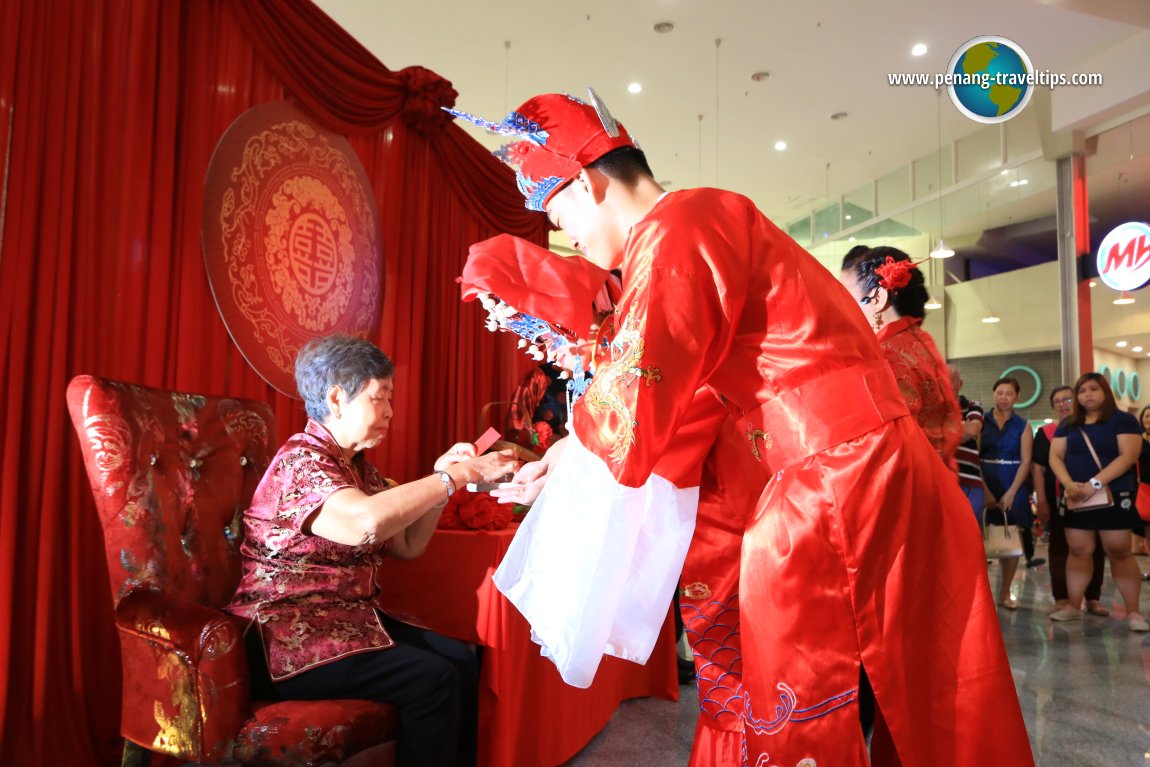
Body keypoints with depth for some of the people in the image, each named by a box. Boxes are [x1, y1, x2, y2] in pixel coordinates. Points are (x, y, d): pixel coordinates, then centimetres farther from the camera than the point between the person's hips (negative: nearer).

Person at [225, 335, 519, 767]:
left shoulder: (358, 467, 11)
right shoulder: (299, 461, -16)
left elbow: (407, 545, 10)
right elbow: (367, 521, -36)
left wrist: (440, 481, -4)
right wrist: (457, 476, -26)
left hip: (347, 621, 8)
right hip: (290, 640, -8)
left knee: (459, 659, -6)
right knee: (432, 679, -19)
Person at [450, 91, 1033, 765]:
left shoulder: (675, 228, -13)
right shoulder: (709, 224, 18)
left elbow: (632, 409, -18)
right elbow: (676, 402, 21)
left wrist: (567, 448, 4)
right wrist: (566, 459, 23)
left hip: (834, 483, -10)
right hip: (877, 470, 10)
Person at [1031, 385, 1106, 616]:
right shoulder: (1045, 432, 2)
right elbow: (1037, 468, -1)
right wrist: (1041, 500, -9)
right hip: (1059, 500, -2)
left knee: (1094, 548, 7)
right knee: (1060, 549, 3)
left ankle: (1093, 598, 19)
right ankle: (1062, 599, 10)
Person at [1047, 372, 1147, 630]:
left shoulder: (1123, 420, -1)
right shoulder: (1067, 425, 12)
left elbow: (1128, 456, -12)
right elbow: (1055, 457, 6)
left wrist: (1095, 484, -20)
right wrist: (1069, 484, -13)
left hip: (1114, 497, -3)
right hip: (1076, 499, 3)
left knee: (1119, 552, -2)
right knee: (1078, 551, 5)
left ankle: (1133, 612, 6)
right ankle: (1073, 607, 12)